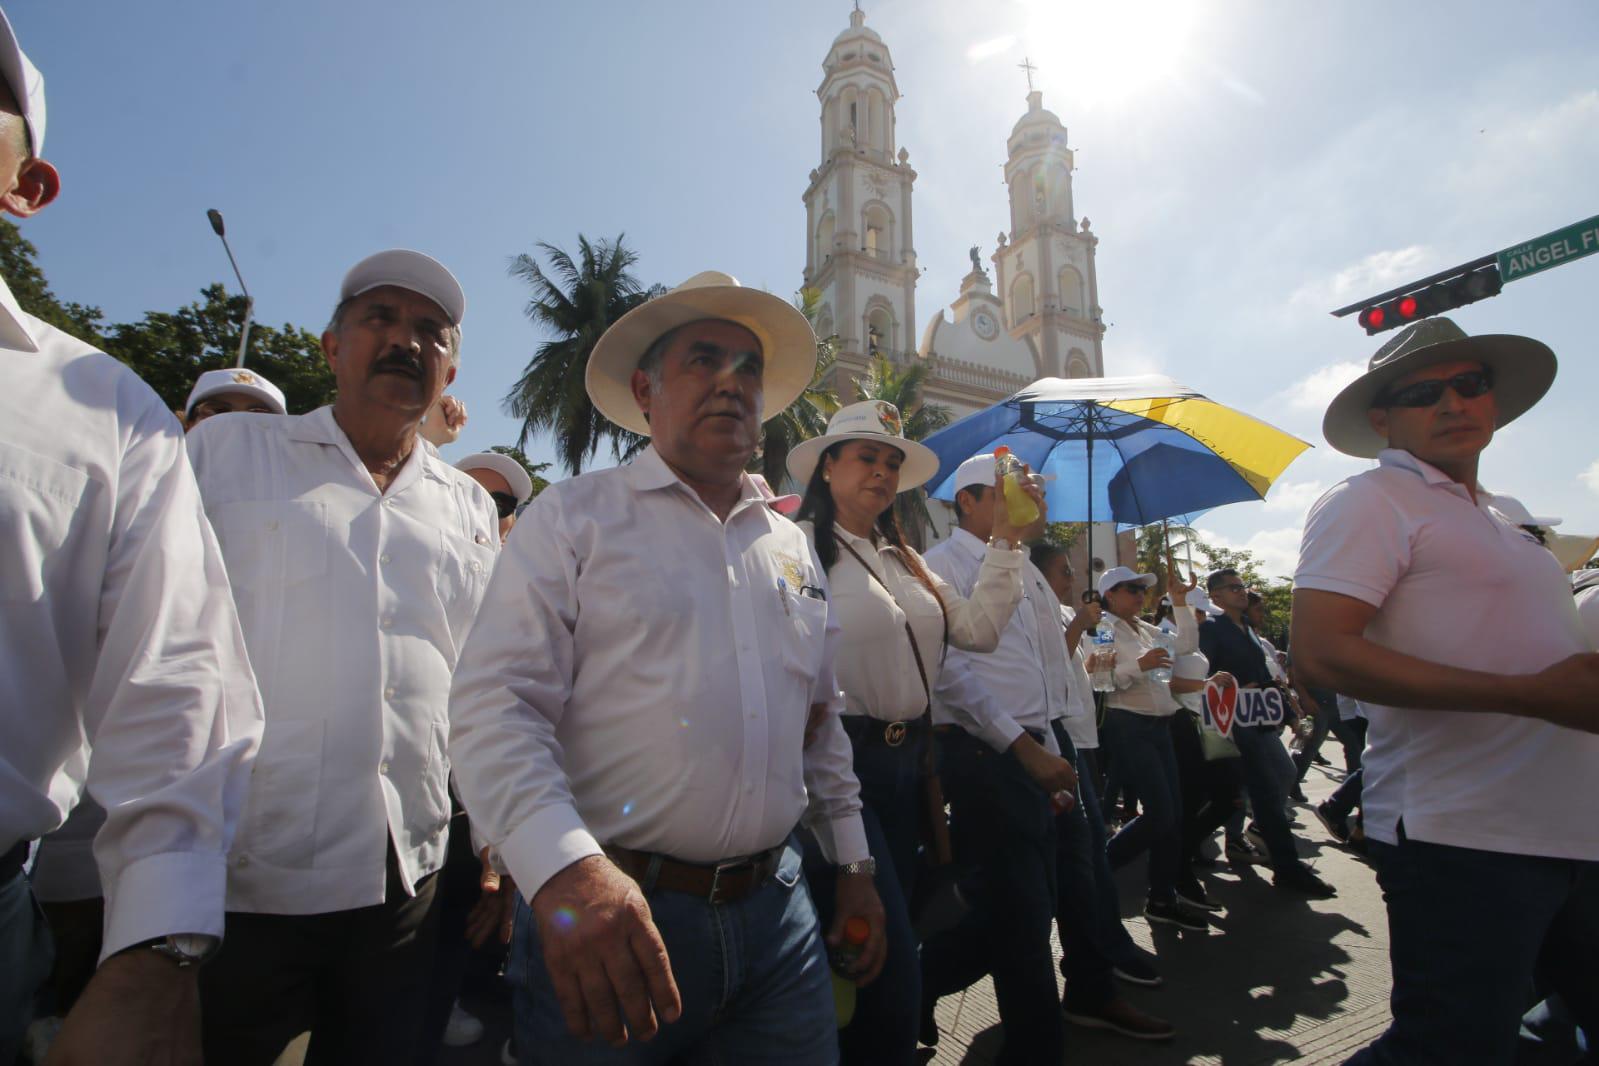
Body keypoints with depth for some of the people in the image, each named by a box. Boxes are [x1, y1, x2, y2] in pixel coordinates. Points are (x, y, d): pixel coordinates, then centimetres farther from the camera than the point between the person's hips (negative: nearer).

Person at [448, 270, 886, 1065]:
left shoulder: (792, 546, 11)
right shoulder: (574, 517, -5)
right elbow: (498, 705, -14)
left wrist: (851, 860, 15)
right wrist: (566, 868, -27)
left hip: (778, 910, 5)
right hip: (610, 920, -4)